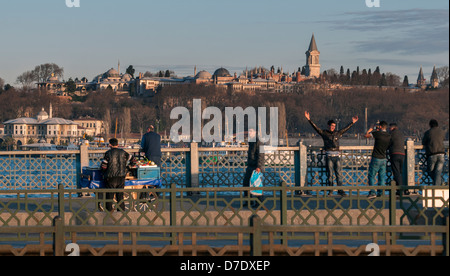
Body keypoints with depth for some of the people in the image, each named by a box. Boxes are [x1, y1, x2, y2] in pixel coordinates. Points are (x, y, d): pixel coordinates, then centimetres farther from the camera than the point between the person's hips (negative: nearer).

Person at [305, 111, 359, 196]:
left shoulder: (337, 133, 14)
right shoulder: (324, 133, 5)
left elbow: (346, 128, 24)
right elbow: (315, 127, -1)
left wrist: (352, 122, 28)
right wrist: (309, 120, -9)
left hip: (337, 156, 3)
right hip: (329, 156, -3)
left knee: (339, 173, -1)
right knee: (330, 173, 1)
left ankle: (340, 190, 2)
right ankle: (330, 190, 8)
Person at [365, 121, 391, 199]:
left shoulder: (378, 133, -13)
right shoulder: (389, 136, 4)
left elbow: (366, 135, -6)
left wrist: (371, 129, 12)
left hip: (376, 158, -5)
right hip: (384, 159, 5)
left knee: (371, 176, 0)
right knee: (382, 177, 10)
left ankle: (372, 192, -8)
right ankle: (380, 193, 9)